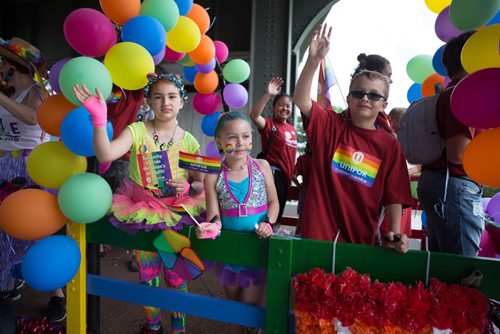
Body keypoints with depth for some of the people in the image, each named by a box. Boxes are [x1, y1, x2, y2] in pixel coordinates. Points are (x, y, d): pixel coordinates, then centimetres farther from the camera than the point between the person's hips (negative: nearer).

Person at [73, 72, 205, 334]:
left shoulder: (189, 141, -5)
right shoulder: (137, 131, -10)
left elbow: (200, 183, 2)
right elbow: (105, 155, -27)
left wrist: (188, 187, -19)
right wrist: (99, 118, -37)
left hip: (178, 214, 1)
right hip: (143, 212, 0)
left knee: (176, 276, 12)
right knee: (148, 276, 15)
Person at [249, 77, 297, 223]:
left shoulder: (292, 130, 12)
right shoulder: (270, 124, -8)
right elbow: (254, 115, -31)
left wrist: (293, 175, 21)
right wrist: (267, 94, -40)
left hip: (285, 177, 8)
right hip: (274, 173, -8)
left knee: (278, 214, 17)